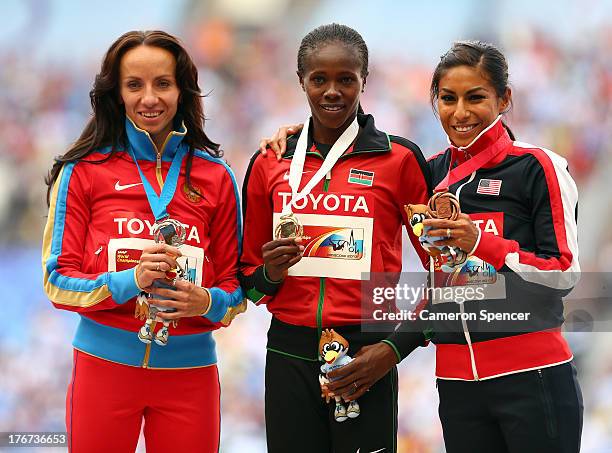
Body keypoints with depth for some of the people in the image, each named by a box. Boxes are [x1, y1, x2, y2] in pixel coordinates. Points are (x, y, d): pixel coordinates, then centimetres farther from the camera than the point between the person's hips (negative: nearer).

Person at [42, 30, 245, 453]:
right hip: (105, 366, -1)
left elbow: (235, 284, 10)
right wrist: (128, 281, -19)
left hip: (189, 369, 1)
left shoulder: (216, 177, 6)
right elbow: (58, 282, -2)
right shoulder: (83, 172, 0)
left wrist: (207, 302, -13)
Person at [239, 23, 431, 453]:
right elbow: (248, 271, 16)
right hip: (289, 354, 2)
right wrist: (269, 275, -6)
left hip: (366, 353, -2)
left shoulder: (399, 158, 0)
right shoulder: (269, 163, 8)